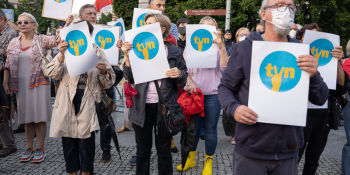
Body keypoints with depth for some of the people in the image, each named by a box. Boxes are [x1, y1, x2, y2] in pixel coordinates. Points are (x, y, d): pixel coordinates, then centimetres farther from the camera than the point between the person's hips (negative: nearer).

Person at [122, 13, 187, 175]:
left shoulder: (174, 52, 3)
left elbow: (182, 83, 6)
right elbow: (130, 78, 0)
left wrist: (179, 74, -16)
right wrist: (127, 56, -12)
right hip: (142, 107, 1)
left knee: (164, 149, 10)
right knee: (142, 150, 11)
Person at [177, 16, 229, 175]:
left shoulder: (218, 47, 4)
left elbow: (225, 67, -9)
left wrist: (221, 47, -18)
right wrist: (189, 82, -10)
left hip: (213, 94, -1)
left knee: (210, 129, 5)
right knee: (193, 126, 11)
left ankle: (208, 161, 22)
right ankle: (191, 158, 30)